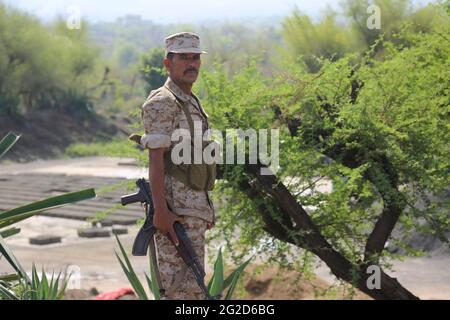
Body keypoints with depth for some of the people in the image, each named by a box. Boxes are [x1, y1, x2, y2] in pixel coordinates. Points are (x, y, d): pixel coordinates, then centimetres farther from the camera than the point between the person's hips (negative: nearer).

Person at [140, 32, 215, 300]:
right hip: (176, 211, -10)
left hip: (196, 210, 10)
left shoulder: (193, 103, 20)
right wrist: (161, 210, -24)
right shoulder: (162, 103, -10)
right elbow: (156, 159, -17)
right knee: (183, 288, -11)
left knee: (193, 284, 12)